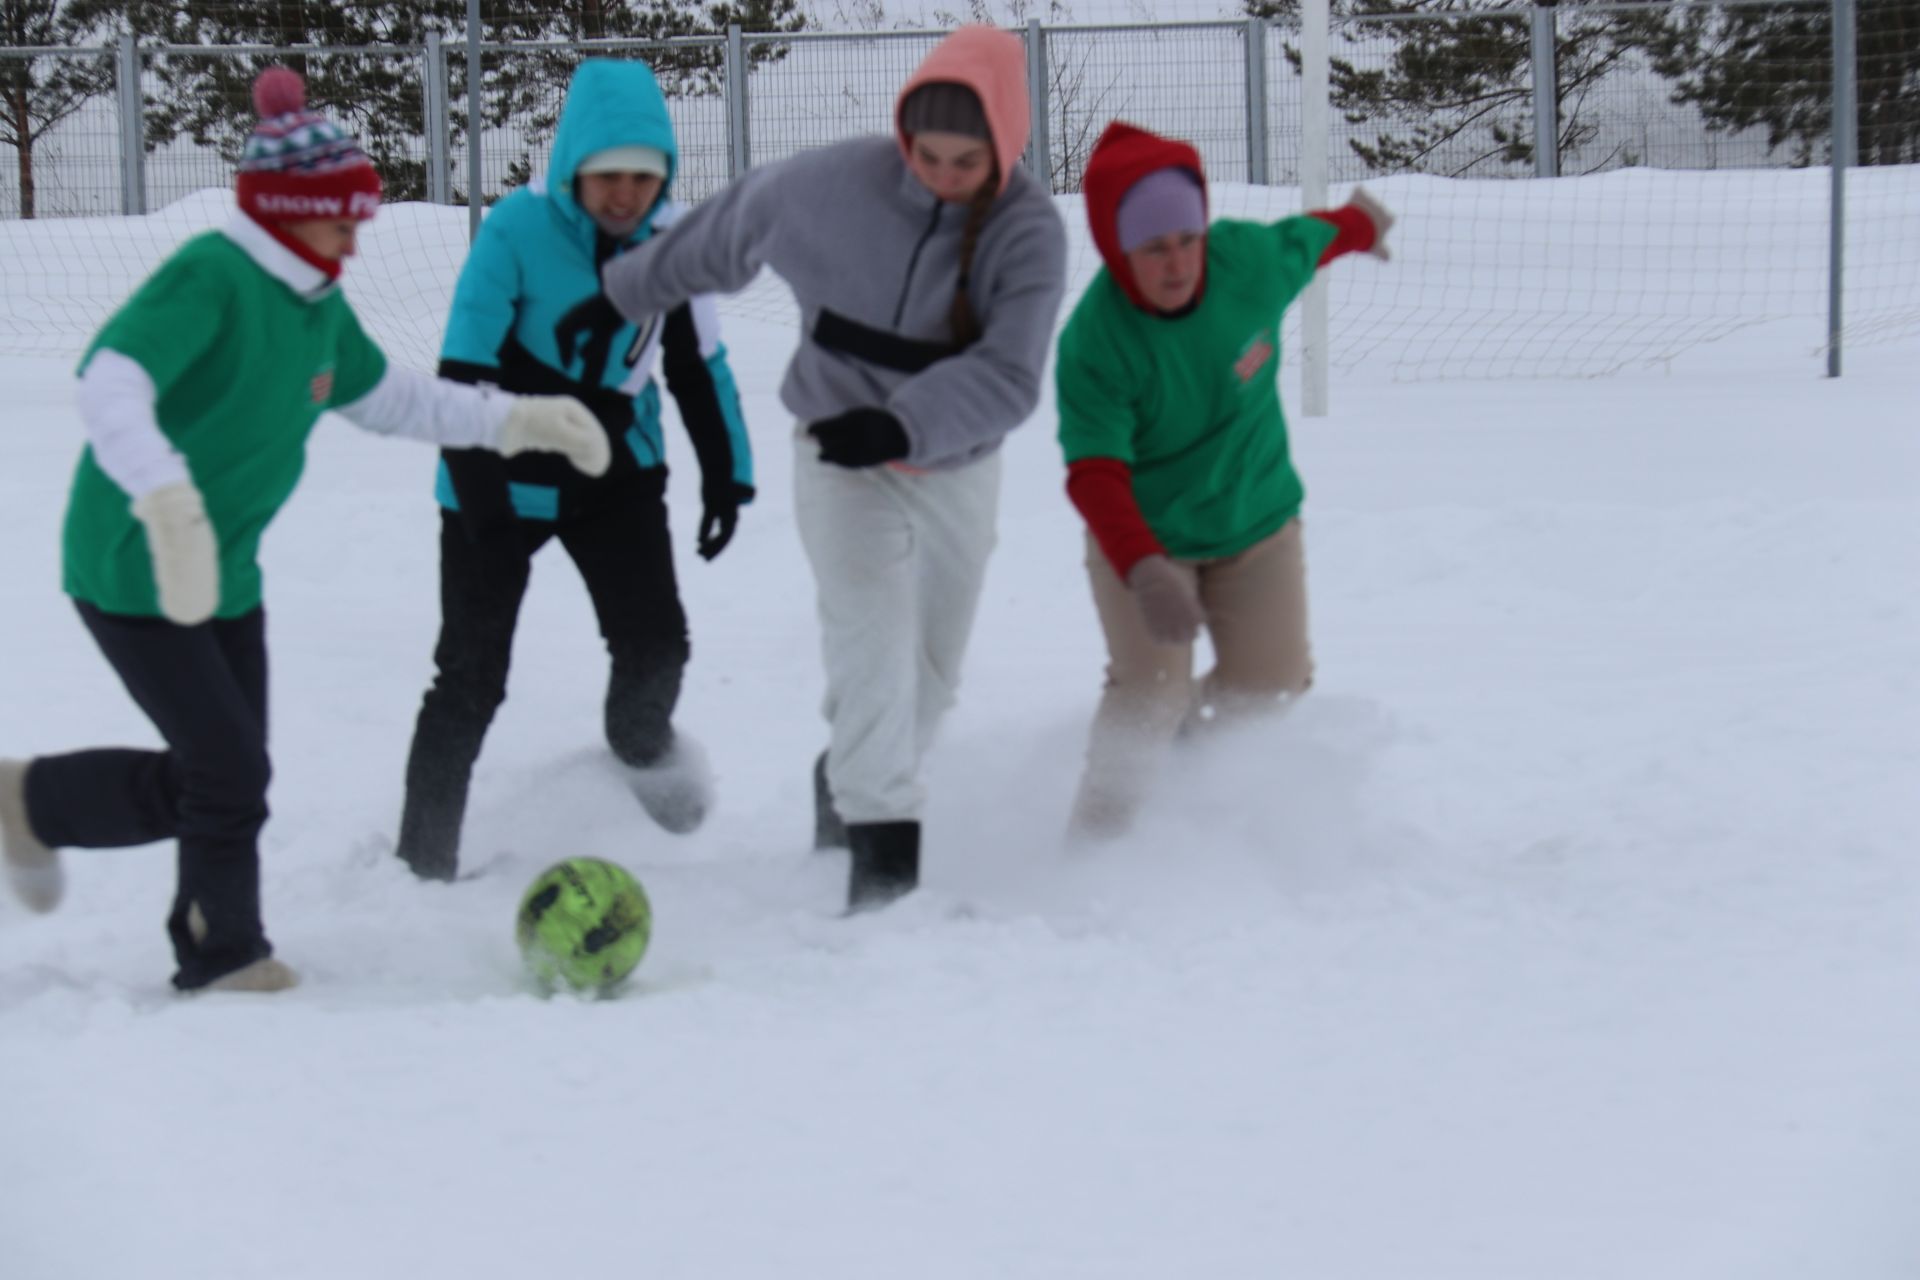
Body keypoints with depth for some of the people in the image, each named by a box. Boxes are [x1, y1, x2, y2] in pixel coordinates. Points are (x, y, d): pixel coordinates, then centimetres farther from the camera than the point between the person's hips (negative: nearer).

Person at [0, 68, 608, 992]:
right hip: (132, 571, -8)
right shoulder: (210, 276, -21)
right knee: (228, 775, -7)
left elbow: (387, 398, 23)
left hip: (226, 574, 8)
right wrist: (169, 502, -47)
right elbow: (111, 387, -34)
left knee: (228, 778, 11)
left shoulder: (319, 303, 6)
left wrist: (518, 420, 18)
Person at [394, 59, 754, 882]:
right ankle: (424, 857, 14)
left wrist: (727, 475, 5)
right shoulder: (517, 230, -23)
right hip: (504, 481, -4)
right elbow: (463, 372, -21)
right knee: (471, 675, 0)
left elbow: (700, 367, 5)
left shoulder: (670, 238, -8)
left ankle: (642, 750, 31)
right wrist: (479, 495, -25)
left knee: (655, 641, -5)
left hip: (616, 472, 4)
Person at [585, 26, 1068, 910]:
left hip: (957, 468, 2)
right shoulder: (835, 184, -15)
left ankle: (847, 785, 41)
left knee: (931, 670, 14)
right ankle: (883, 849, -27)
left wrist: (904, 422, -42)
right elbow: (725, 233, 4)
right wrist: (622, 291, 15)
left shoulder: (1030, 231, -16)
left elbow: (1006, 378, -26)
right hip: (842, 459, -2)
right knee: (874, 632, -22)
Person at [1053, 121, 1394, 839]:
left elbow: (1310, 239, 5)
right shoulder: (1093, 343, -30)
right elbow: (1094, 475, -35)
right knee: (1149, 694, -18)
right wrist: (1143, 571, -51)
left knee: (1270, 685, 4)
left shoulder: (1252, 260, -20)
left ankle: (1184, 734, 35)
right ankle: (1099, 828, 3)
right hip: (1144, 536, -4)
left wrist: (1362, 223, 28)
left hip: (1256, 522, 4)